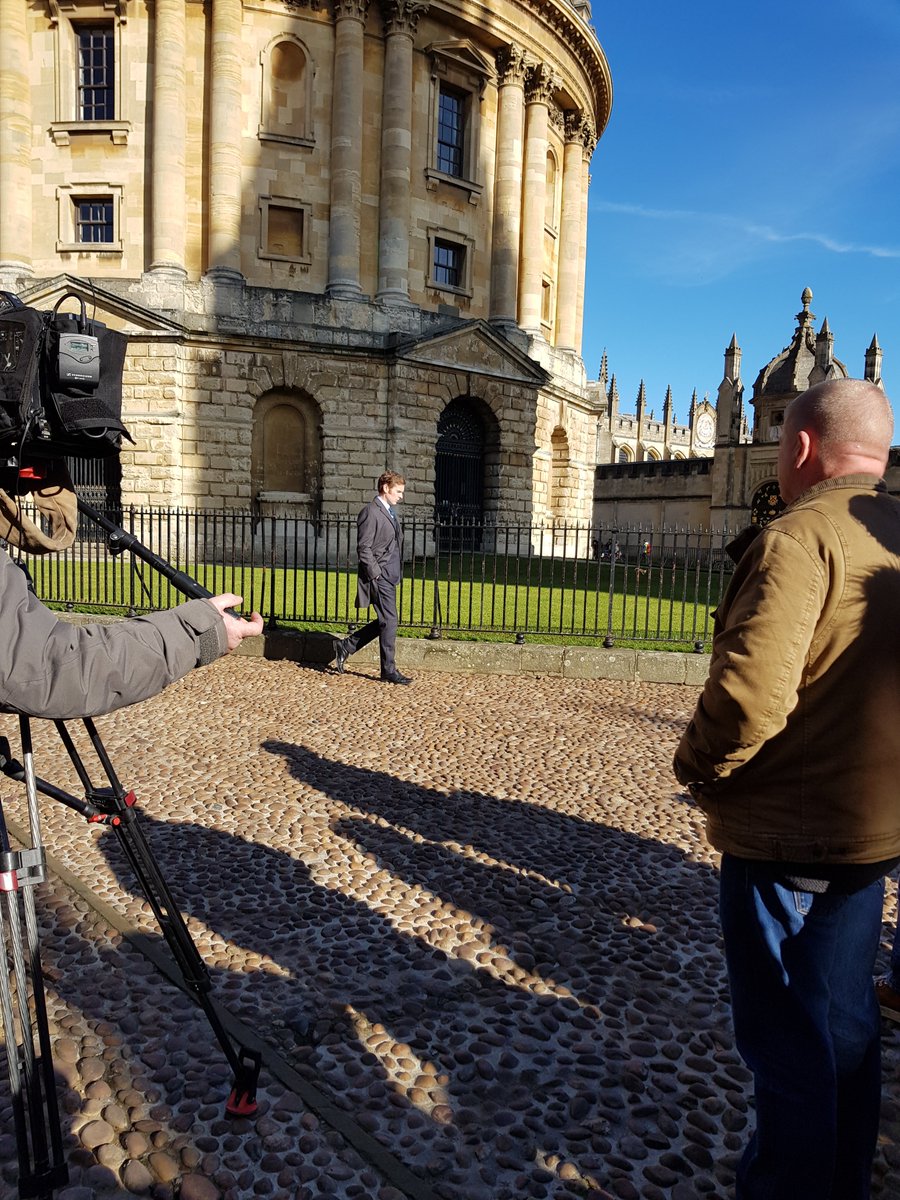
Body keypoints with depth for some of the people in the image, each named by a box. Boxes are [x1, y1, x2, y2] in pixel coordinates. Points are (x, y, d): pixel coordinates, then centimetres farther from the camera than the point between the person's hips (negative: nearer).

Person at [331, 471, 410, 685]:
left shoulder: (389, 512, 17)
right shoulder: (371, 513, -12)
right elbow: (364, 548, -16)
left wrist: (396, 574, 17)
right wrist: (376, 573, -17)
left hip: (389, 577, 10)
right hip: (379, 577, -10)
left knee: (385, 622, 12)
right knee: (389, 622, -5)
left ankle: (345, 646, 22)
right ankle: (388, 671, 4)